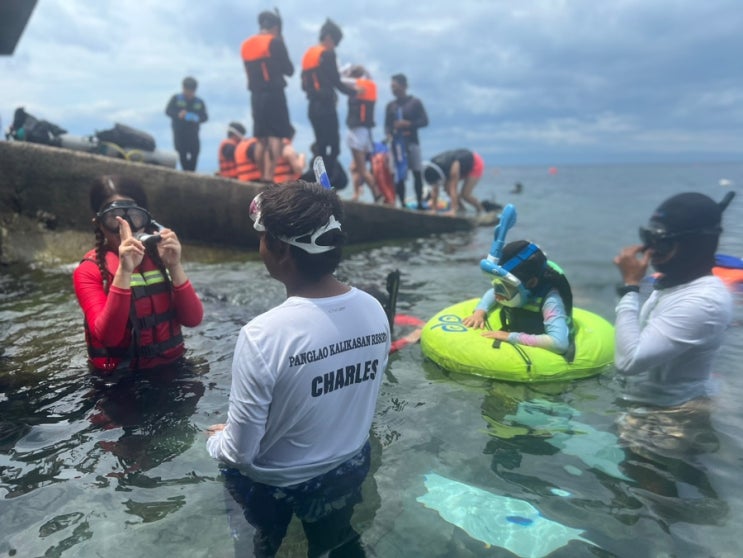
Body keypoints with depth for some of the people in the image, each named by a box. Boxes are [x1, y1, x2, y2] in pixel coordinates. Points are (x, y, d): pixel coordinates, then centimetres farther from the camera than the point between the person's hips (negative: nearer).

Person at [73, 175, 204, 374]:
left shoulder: (158, 255, 3)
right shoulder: (89, 271, -4)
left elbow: (193, 319, -5)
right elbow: (108, 336, -18)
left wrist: (174, 265, -16)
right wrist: (124, 271, -25)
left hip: (170, 365, 2)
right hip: (122, 375, -2)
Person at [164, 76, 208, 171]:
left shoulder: (199, 102, 12)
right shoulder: (176, 98, 7)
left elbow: (205, 116, 7)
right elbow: (167, 110, 1)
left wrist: (198, 118, -16)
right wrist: (178, 114, -20)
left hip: (193, 132, 1)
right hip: (179, 132, -1)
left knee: (195, 152, -11)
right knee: (182, 154, -9)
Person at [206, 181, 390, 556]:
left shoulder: (263, 335, -31)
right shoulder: (374, 311, -15)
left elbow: (239, 453, -21)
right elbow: (358, 403, 0)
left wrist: (216, 440, 0)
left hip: (280, 491, -5)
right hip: (351, 473, 5)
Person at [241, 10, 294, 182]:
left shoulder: (246, 45, 15)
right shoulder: (275, 42, -5)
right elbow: (289, 70, 0)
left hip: (256, 95, 7)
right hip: (274, 94, -7)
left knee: (261, 138, 11)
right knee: (275, 137, -10)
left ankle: (262, 177, 12)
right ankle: (269, 178, -19)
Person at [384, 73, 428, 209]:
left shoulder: (415, 102, 4)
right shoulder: (390, 105, 13)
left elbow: (424, 121, -2)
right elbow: (387, 124, 11)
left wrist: (408, 124, -14)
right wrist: (389, 135, -10)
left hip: (411, 142, -3)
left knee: (417, 173, -4)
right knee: (398, 175, -1)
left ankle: (420, 203, -1)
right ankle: (402, 204, 5)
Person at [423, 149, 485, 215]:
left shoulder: (453, 167, -40)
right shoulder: (432, 166, -20)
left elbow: (453, 189, -40)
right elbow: (434, 189, -14)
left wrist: (453, 210, -40)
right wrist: (434, 209, -13)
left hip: (475, 165, -7)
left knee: (464, 194, -16)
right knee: (447, 186, -12)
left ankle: (480, 209, 11)